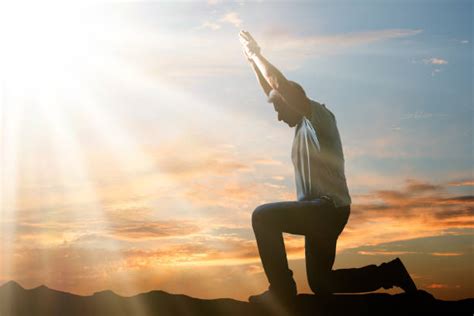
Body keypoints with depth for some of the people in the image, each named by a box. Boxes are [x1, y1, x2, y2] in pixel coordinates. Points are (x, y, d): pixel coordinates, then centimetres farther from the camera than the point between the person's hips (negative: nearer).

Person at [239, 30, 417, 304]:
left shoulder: (319, 116, -7)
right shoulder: (304, 125, 18)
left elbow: (280, 85, -15)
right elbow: (272, 91, 24)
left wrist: (257, 54, -3)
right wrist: (252, 59, 20)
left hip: (328, 208, -10)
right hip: (321, 212, 10)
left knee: (263, 216, -19)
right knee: (320, 283, 12)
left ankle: (281, 289, -18)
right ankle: (390, 273, 17)